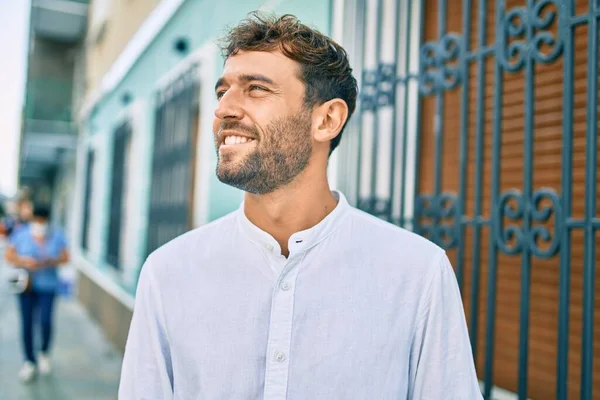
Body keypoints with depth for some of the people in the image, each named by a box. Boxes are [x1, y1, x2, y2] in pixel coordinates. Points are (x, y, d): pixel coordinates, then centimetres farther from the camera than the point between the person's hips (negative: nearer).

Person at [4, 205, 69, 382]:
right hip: (26, 284, 1)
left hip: (48, 285, 0)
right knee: (27, 323, 1)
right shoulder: (21, 234, -1)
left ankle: (45, 353, 18)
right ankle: (29, 362, 15)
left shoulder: (56, 235, 0)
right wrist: (23, 262, -18)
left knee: (45, 320, -10)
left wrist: (48, 262, -17)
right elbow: (9, 255, 0)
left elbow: (65, 257, 0)